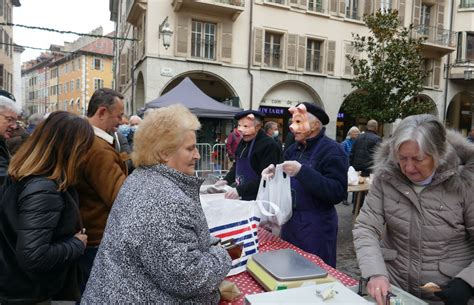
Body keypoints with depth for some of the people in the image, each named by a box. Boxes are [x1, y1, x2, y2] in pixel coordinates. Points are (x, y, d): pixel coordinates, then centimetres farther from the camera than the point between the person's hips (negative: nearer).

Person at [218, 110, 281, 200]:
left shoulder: (269, 146, -18)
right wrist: (227, 180, 5)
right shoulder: (244, 142, 7)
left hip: (258, 199, -7)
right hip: (243, 197, 7)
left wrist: (240, 190, -27)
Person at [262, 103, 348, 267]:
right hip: (290, 220, 7)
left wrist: (302, 171, -29)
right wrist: (275, 172, -5)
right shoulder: (294, 148, 9)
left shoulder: (332, 150, -14)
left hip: (316, 225, -7)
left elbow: (337, 193, -23)